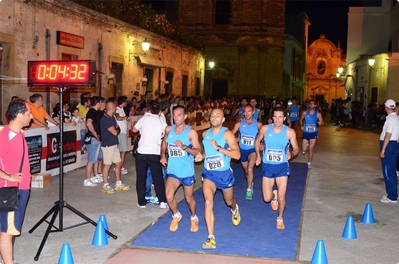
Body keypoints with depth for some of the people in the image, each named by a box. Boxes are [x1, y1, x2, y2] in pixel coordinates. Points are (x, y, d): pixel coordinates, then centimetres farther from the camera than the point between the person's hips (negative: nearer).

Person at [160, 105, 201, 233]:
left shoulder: (191, 132, -12)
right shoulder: (168, 129, 0)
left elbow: (198, 151, -15)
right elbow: (164, 142, 21)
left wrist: (184, 147, -29)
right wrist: (163, 155, 7)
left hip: (187, 171, -2)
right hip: (173, 170, 2)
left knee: (189, 198, 12)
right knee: (169, 197, -13)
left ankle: (194, 218, 41)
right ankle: (176, 215, 17)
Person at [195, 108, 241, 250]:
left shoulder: (227, 133, -13)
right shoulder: (205, 134, 3)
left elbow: (237, 154, -22)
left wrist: (218, 148, -28)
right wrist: (202, 155, 1)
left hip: (225, 173, -2)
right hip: (208, 173, 3)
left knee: (229, 201, 20)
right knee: (208, 202, -18)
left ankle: (234, 209, 61)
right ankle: (211, 238, -18)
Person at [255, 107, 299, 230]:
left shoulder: (290, 132, -12)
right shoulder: (265, 129, -8)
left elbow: (296, 148, -2)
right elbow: (257, 141, 11)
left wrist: (291, 154, -24)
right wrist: (258, 155, 3)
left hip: (282, 166, -1)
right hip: (267, 166, 1)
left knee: (281, 198, -1)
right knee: (267, 198, 3)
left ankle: (280, 218, 28)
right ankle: (274, 195, 41)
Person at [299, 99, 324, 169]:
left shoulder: (318, 114, -8)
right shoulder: (305, 112, -6)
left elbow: (322, 122, -5)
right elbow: (301, 119, 10)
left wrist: (320, 123, -29)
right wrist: (301, 126, -8)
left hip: (314, 133, -1)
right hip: (306, 133, 1)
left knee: (311, 149, 2)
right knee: (304, 150, 0)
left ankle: (309, 163, 18)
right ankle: (307, 145, 38)